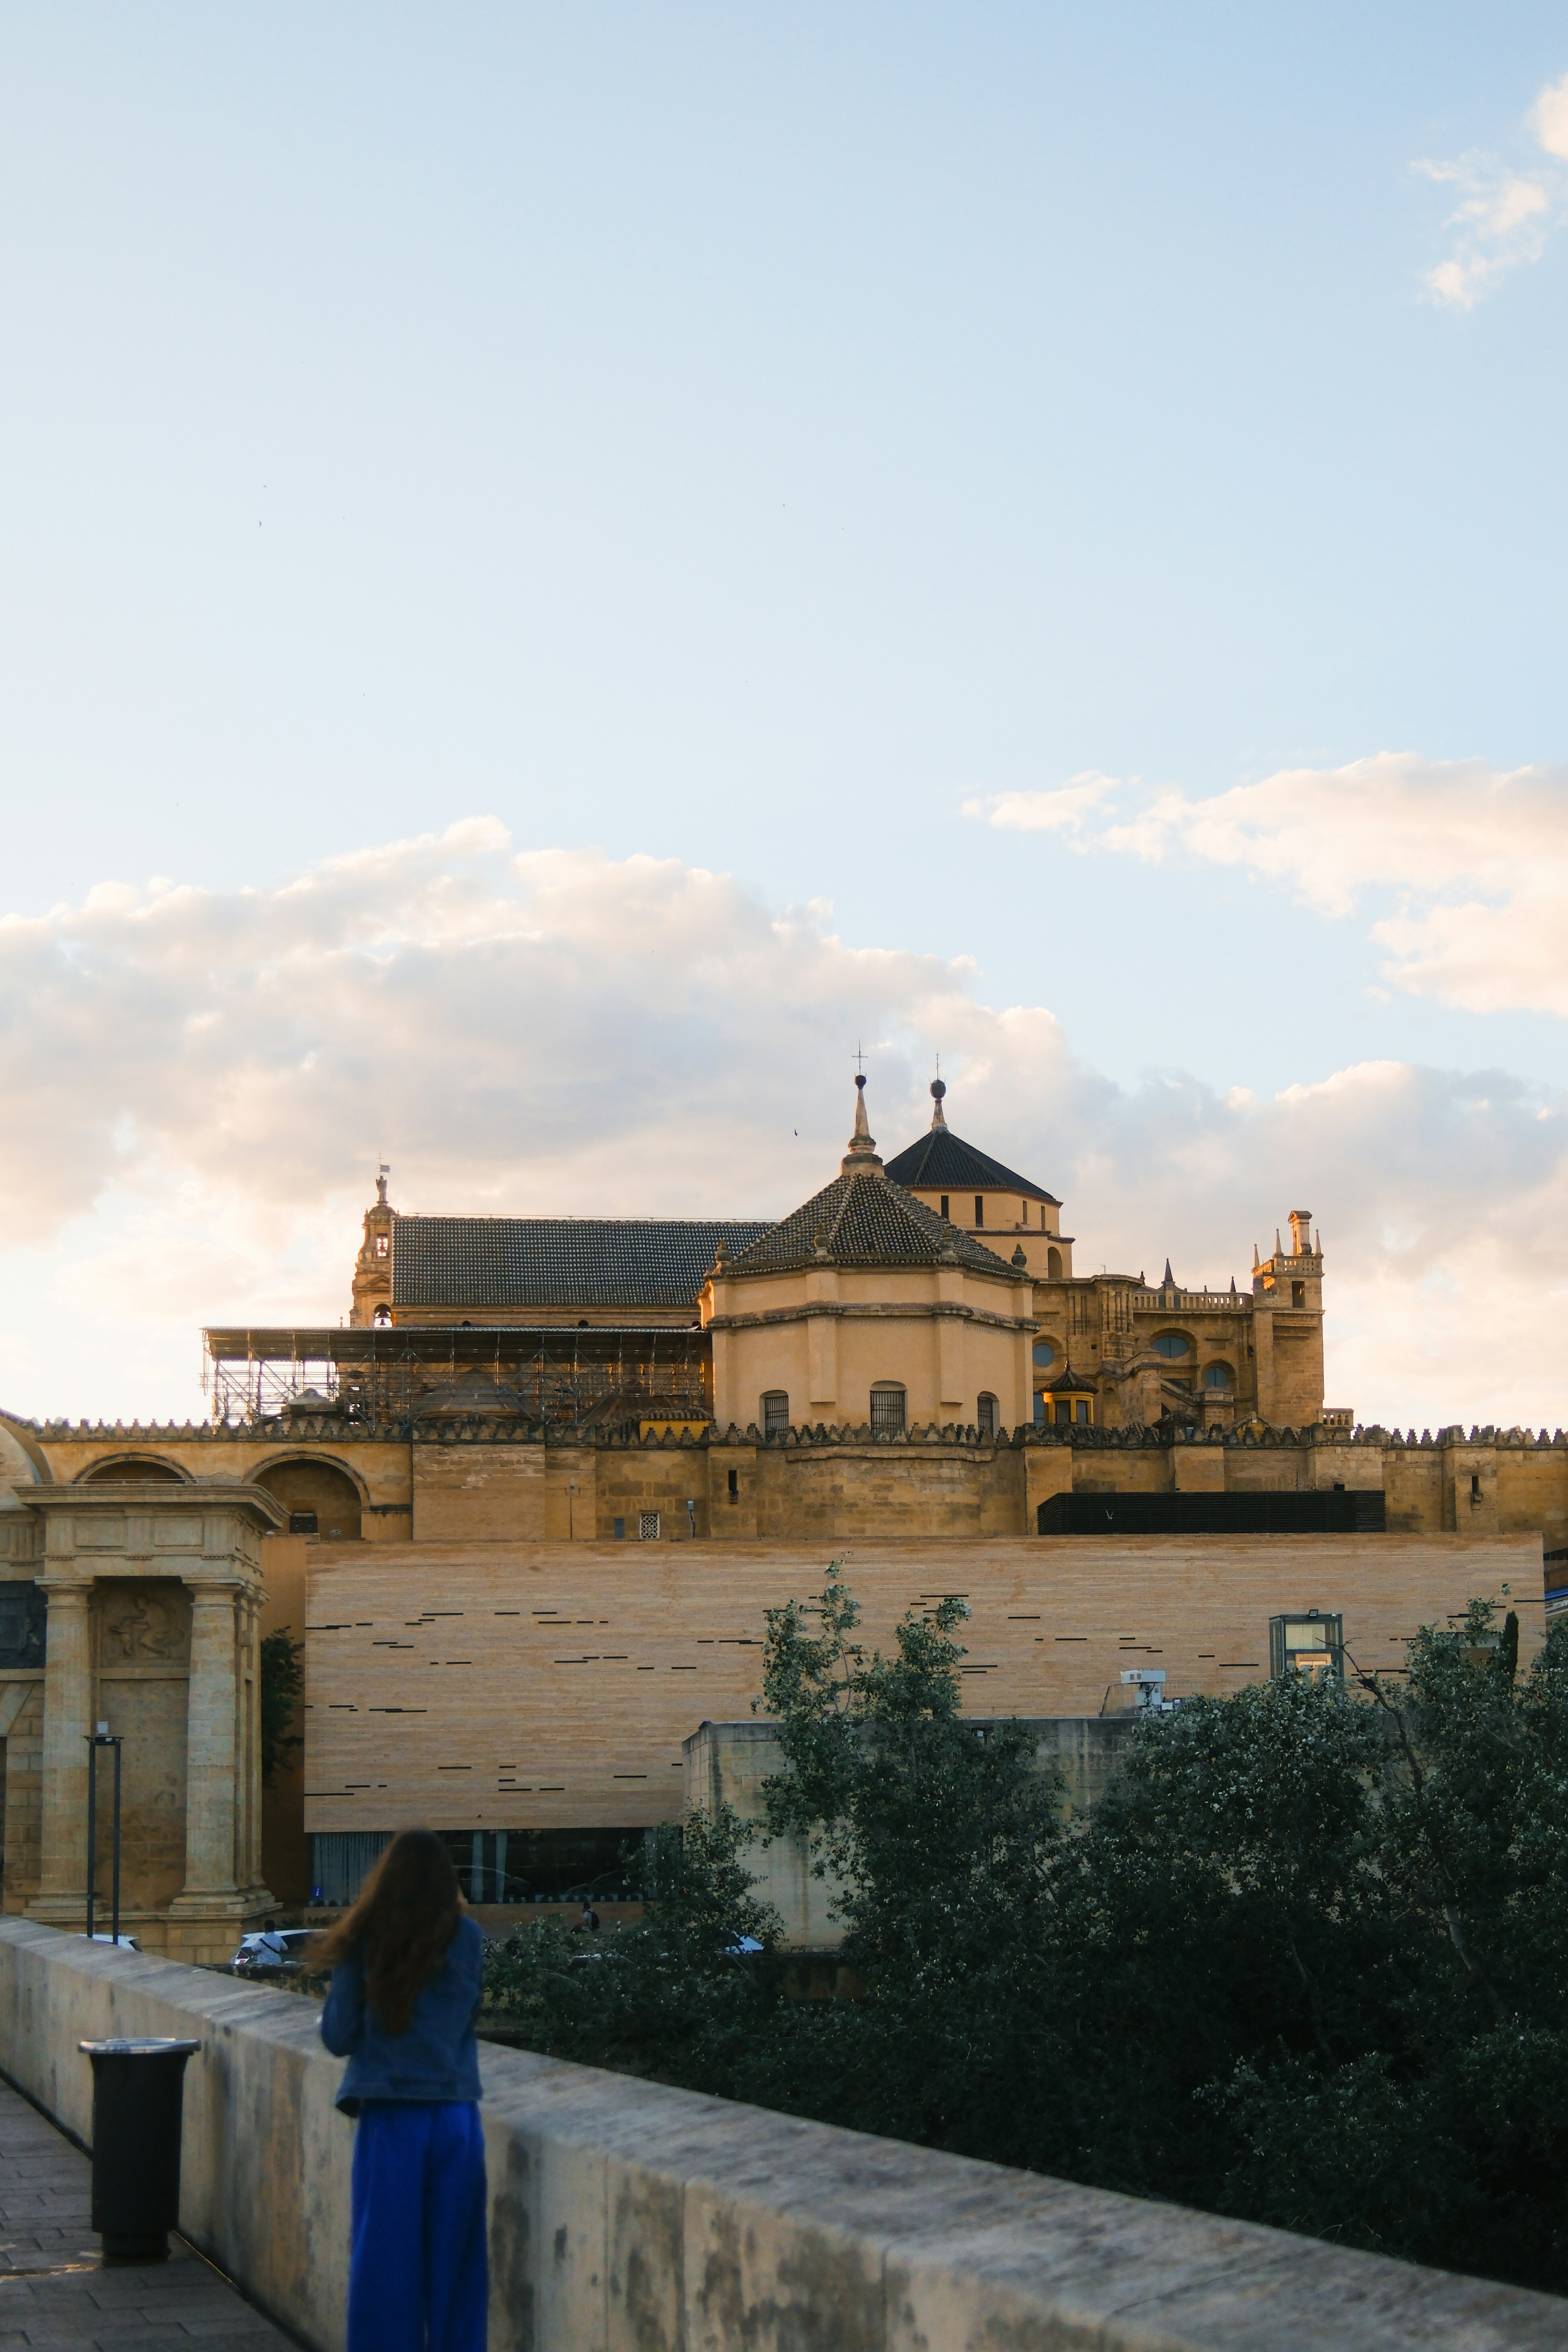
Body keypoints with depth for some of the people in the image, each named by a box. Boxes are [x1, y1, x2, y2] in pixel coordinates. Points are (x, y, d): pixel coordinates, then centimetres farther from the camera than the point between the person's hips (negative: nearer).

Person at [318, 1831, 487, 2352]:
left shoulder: (365, 1943, -5)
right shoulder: (467, 1938, -2)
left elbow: (338, 2038, -2)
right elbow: (470, 2016, 7)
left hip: (389, 2119, -1)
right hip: (455, 2115, 1)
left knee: (385, 2260, 5)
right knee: (453, 2257, 9)